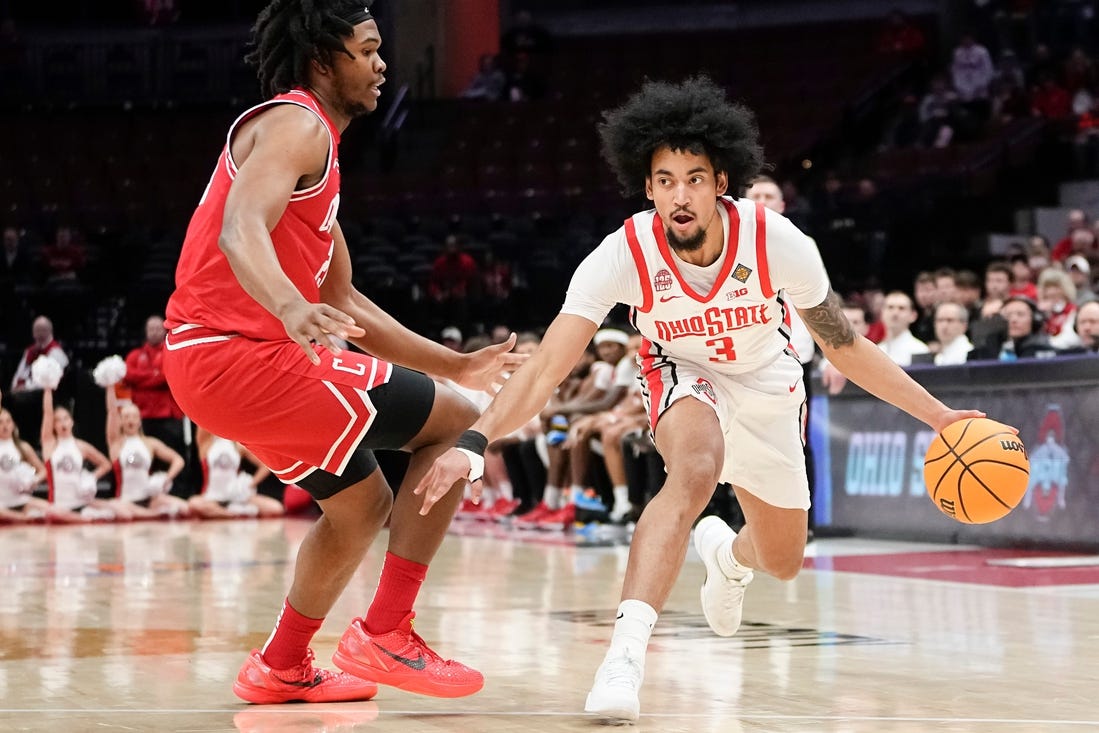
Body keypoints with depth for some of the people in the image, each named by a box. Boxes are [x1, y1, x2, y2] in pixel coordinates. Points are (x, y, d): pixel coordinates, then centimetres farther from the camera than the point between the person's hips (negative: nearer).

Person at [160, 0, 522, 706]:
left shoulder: (315, 145, 23)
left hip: (208, 357, 10)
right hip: (241, 354, -10)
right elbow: (240, 230, -27)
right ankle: (385, 634, -8)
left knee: (364, 503, 25)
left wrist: (457, 365, 28)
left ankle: (281, 668, 32)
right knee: (457, 424, -6)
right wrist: (294, 311, -46)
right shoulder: (296, 125, -8)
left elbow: (344, 302, 28)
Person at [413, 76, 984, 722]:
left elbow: (845, 346, -16)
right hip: (684, 377, -3)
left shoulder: (776, 242, -30)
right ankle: (626, 652, -43)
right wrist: (473, 443, -50)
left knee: (782, 563, 14)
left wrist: (939, 416, -16)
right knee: (696, 471, -37)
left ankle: (726, 552, 53)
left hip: (767, 383, 3)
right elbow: (546, 368, -35)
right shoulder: (624, 255, -32)